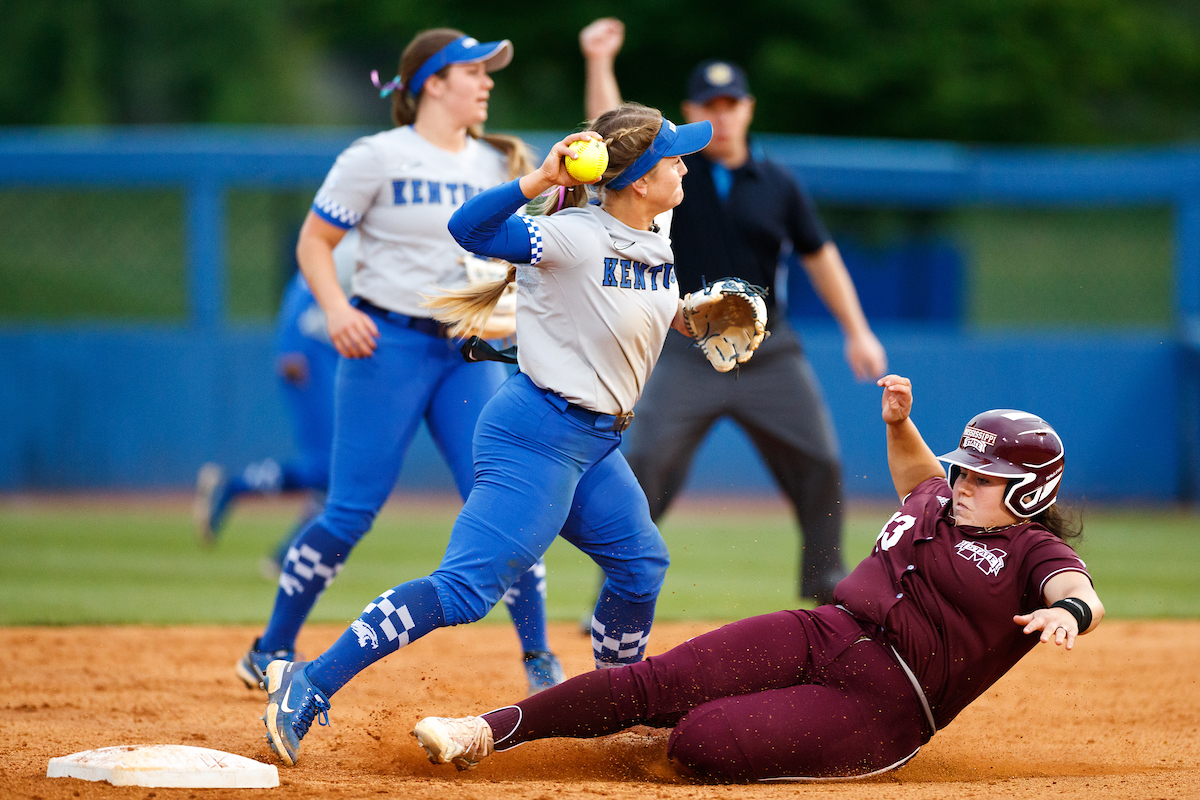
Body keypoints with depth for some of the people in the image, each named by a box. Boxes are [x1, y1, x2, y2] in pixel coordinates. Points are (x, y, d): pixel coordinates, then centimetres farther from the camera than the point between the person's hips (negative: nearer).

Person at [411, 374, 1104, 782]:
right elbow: (920, 479, 44)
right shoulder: (941, 501, 20)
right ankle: (488, 732, -10)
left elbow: (1085, 598, -26)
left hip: (881, 707, -7)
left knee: (701, 744, -27)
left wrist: (1068, 610, -49)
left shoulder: (1037, 553, -4)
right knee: (653, 682, -13)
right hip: (822, 634, 7)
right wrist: (900, 424, 27)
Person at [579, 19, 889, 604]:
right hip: (689, 353, -2)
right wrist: (599, 62, -25)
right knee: (643, 464, -13)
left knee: (820, 465, -1)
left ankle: (826, 586, 16)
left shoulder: (777, 184, 6)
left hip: (770, 353, 2)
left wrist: (857, 331, 4)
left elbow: (819, 255, 10)